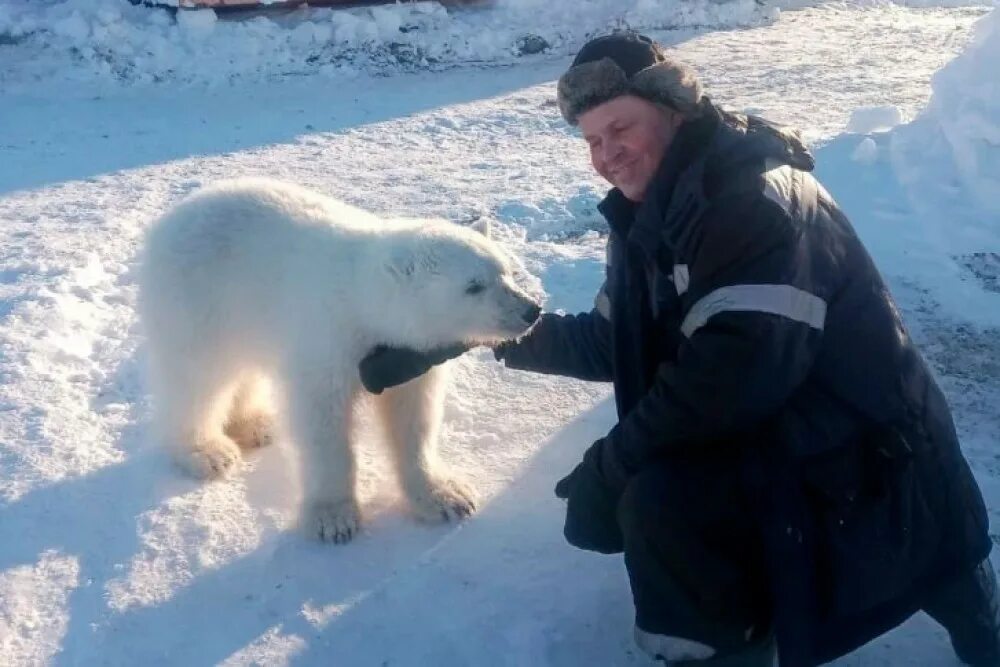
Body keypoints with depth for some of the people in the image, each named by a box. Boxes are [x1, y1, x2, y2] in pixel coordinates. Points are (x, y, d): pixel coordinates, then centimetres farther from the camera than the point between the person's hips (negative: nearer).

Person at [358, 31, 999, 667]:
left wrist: (614, 457, -22)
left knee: (658, 499, -27)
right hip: (763, 430, 9)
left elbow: (734, 373, -32)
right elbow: (610, 345, 11)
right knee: (602, 505, 6)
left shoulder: (756, 201, -23)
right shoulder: (650, 214, 5)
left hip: (855, 452, -9)